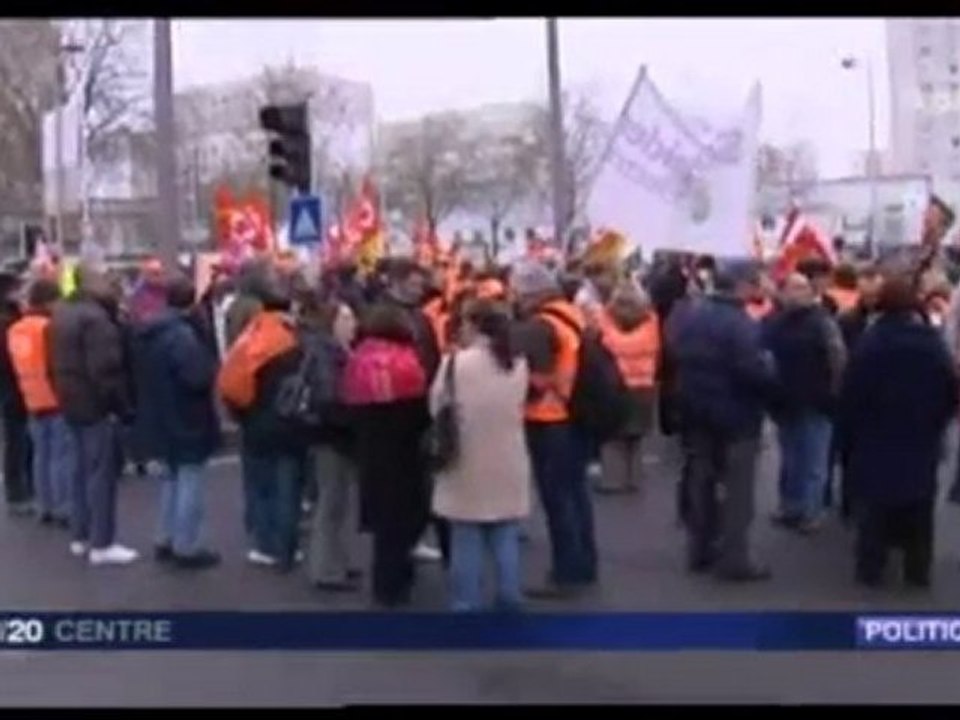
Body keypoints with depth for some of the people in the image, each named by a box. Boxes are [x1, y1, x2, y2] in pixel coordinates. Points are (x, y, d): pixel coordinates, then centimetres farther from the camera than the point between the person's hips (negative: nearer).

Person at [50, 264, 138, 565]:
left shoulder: (62, 313, 12)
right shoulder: (95, 317, -20)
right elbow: (106, 369, -24)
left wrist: (65, 395, 20)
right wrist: (123, 405, -17)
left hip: (72, 401, 10)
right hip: (96, 404, -10)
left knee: (82, 469, 16)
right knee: (102, 472, -4)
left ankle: (81, 536, 23)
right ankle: (102, 544, -1)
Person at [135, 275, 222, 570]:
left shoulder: (149, 332, 8)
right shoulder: (182, 334, -22)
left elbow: (143, 374, 18)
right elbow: (199, 376, -28)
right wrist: (213, 365, -9)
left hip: (161, 418, 9)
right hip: (187, 420, -9)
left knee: (172, 479, 20)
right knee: (190, 482, -2)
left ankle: (166, 540, 25)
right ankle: (186, 547, 2)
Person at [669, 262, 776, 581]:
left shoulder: (688, 315, 4)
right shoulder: (740, 324, -22)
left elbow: (675, 357, 13)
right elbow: (754, 371, -28)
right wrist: (770, 366, -8)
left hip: (697, 412, 7)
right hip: (736, 416, -7)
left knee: (701, 481, 15)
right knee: (738, 488, 1)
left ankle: (700, 550, 23)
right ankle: (734, 559, 4)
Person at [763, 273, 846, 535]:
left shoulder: (822, 321, -12)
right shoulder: (774, 323, 4)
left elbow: (837, 359, -16)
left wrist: (832, 394, -18)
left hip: (815, 404, -5)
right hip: (785, 403, 5)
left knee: (813, 462, 2)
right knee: (789, 460, 16)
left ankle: (811, 513, 11)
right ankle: (790, 507, 28)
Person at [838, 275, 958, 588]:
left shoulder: (869, 343, -10)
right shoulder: (934, 343, -3)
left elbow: (850, 395, -8)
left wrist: (852, 433, 4)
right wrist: (934, 426, 14)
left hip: (876, 439, -2)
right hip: (922, 441, 2)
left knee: (875, 506, 5)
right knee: (919, 509, 10)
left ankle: (871, 568, 7)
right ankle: (918, 570, 15)